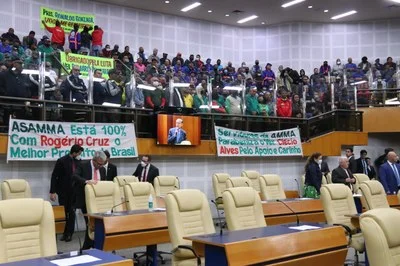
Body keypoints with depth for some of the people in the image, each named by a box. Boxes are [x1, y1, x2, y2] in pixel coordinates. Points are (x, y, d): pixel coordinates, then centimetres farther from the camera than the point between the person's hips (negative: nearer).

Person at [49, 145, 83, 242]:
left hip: (74, 192, 3)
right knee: (63, 213, 6)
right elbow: (54, 176, -10)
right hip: (63, 191, -3)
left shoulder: (78, 161, 0)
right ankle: (63, 233, 19)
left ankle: (69, 233, 10)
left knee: (71, 213, 2)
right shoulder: (62, 161, -11)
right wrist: (52, 192, -14)